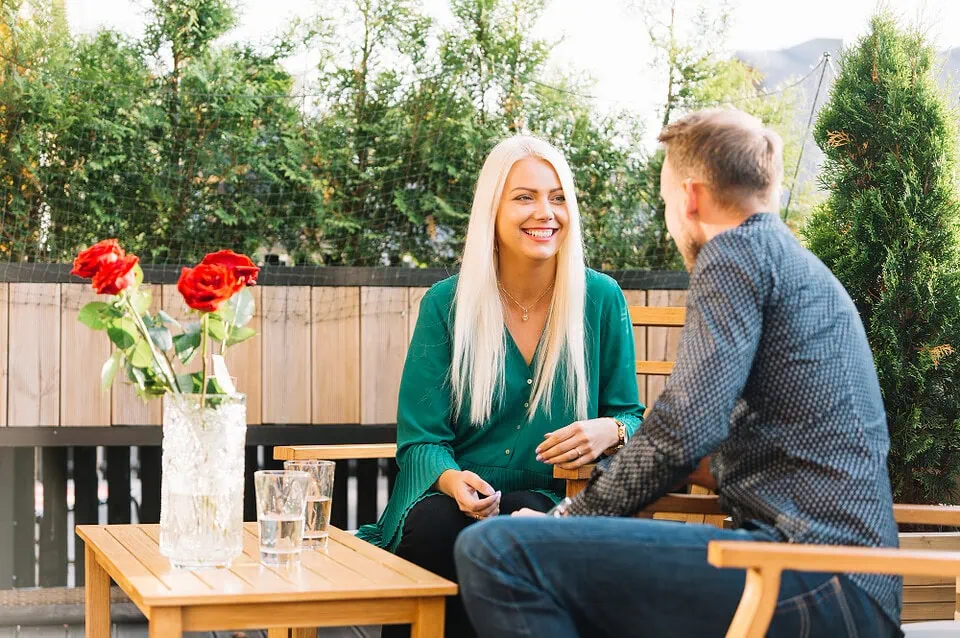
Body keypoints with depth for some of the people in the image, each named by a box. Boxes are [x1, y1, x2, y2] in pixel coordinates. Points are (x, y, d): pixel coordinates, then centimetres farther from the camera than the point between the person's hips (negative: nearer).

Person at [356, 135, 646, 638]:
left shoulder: (602, 299, 2)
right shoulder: (447, 304, 2)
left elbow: (630, 416, 10)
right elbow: (421, 439, 0)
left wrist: (611, 431, -16)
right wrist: (453, 479, -23)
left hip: (551, 501, 0)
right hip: (455, 500, 0)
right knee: (433, 527, -34)